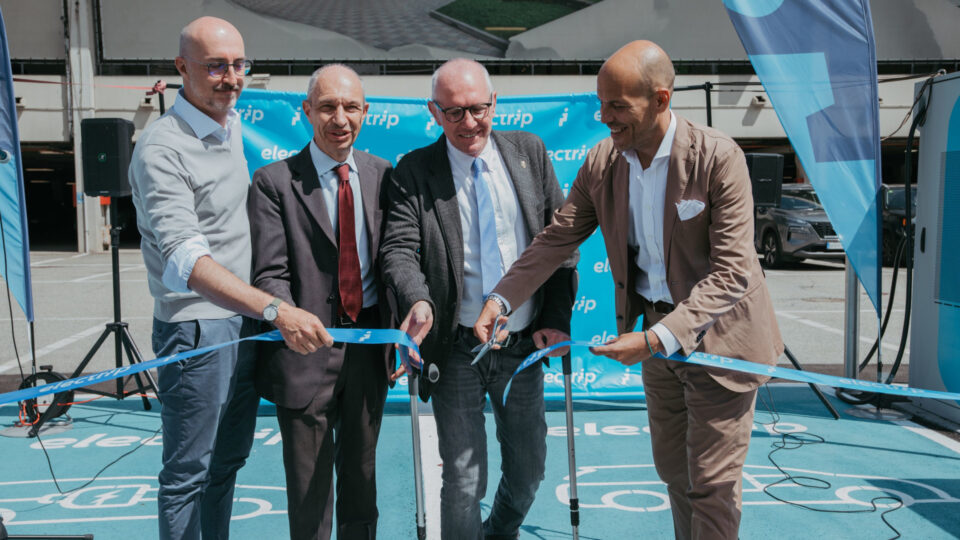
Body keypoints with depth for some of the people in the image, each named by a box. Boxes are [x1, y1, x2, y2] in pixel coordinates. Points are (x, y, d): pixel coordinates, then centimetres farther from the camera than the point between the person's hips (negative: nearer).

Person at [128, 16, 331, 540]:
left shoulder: (232, 124, 9)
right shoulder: (160, 148, -19)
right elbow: (186, 259, -31)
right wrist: (276, 310, -41)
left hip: (246, 321, 8)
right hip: (196, 329, -8)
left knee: (230, 458, 19)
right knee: (188, 474, 4)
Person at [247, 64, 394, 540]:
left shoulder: (381, 174, 6)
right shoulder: (274, 182, -7)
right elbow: (270, 274, -12)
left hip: (369, 343, 4)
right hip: (307, 348, -4)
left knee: (361, 471, 19)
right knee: (308, 484, 8)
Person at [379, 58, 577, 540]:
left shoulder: (529, 151, 4)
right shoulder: (414, 171, -4)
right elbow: (399, 249, -13)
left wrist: (557, 316, -2)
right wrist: (417, 300, -34)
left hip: (525, 344, 3)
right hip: (458, 351, -3)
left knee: (528, 470, 18)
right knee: (464, 480, 1)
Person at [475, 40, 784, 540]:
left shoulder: (717, 157, -23)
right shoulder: (602, 161, -6)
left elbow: (731, 271, -26)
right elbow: (556, 239, -1)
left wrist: (656, 338, -34)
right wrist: (501, 298, -14)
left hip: (718, 334, -5)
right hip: (659, 332, 6)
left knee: (711, 483, 3)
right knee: (673, 470, 20)